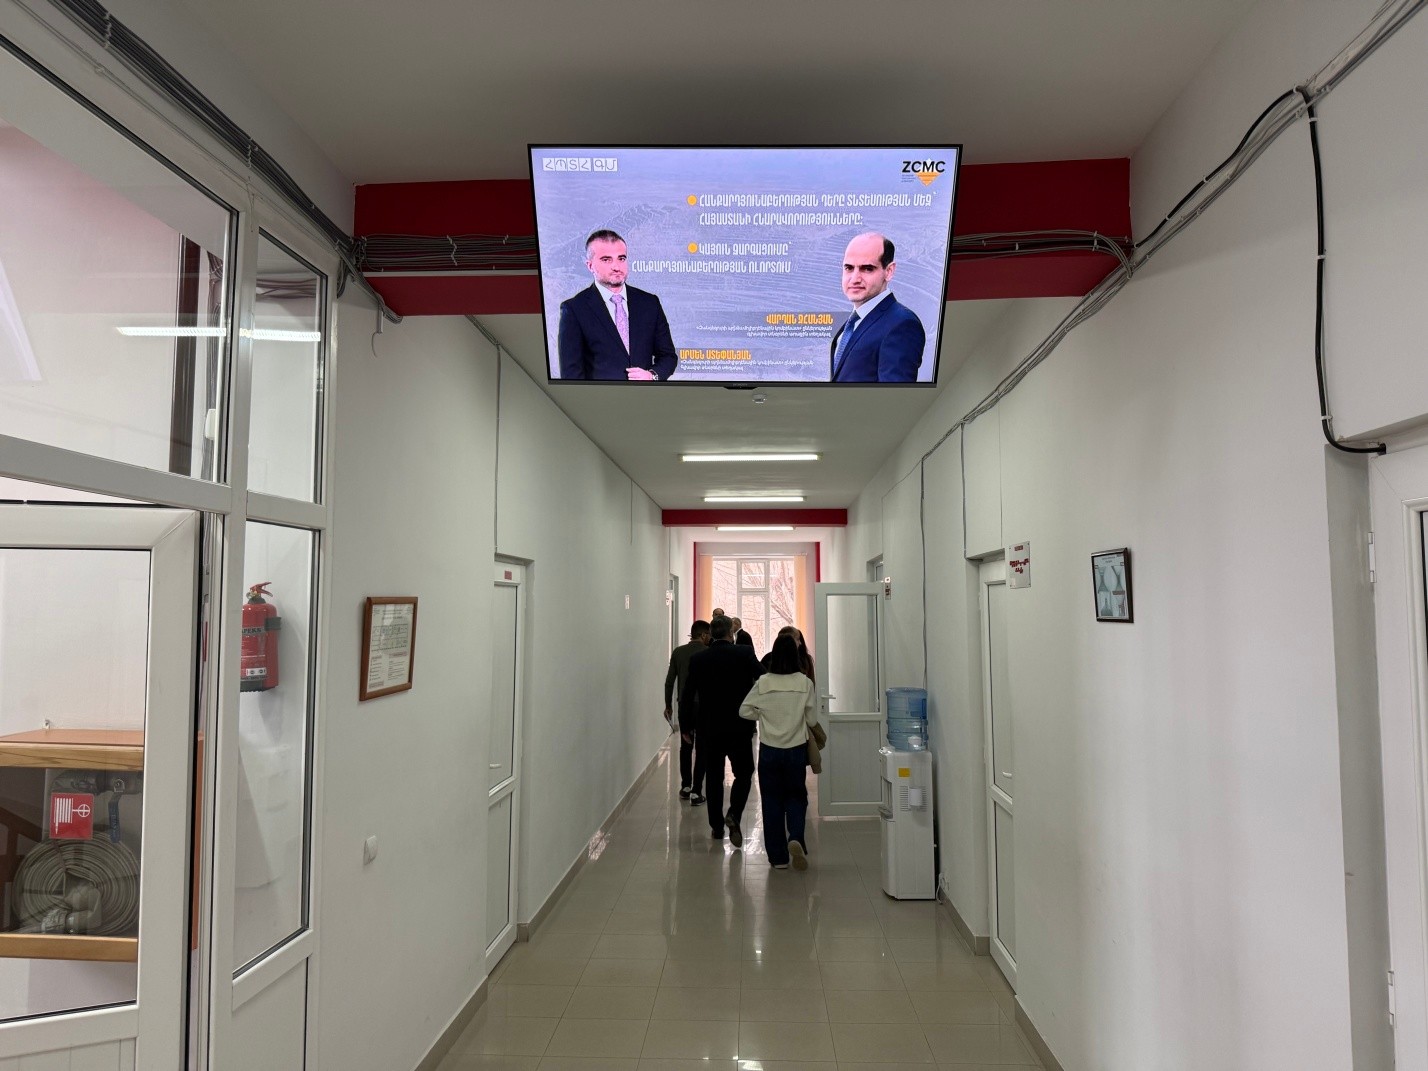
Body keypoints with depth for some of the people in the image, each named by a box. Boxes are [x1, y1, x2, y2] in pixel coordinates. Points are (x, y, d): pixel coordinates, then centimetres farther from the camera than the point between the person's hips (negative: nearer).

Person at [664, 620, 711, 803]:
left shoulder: (678, 652, -1)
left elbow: (670, 680, 1)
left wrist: (668, 705, 9)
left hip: (684, 705, 3)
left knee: (686, 746, 17)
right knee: (701, 749, 3)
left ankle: (685, 787, 22)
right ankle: (696, 792, 1)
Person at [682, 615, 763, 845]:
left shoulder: (697, 659, -2)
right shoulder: (744, 654, -7)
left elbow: (687, 696, 0)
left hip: (709, 729, 2)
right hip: (739, 727, -2)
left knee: (713, 777, 13)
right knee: (743, 773, 12)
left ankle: (717, 826, 17)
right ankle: (734, 814, -9)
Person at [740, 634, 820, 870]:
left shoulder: (763, 683, -9)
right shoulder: (805, 684, -9)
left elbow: (744, 711, -3)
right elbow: (812, 719, -2)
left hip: (769, 751, 0)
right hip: (796, 750, 0)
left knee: (772, 800, 10)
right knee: (796, 797, 16)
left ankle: (778, 857, 14)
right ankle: (795, 839, -8)